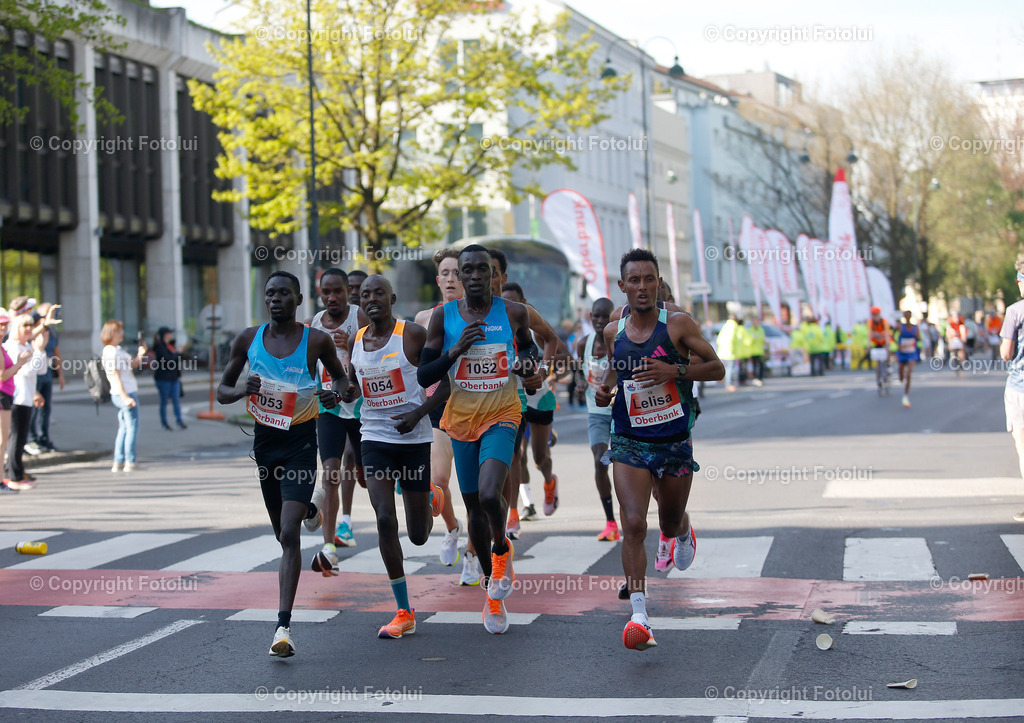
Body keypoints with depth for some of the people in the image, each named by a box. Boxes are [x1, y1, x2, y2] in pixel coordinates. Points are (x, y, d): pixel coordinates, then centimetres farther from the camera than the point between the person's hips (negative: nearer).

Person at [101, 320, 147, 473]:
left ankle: (118, 462, 13)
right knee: (132, 427, -5)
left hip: (128, 393, 10)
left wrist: (140, 355, 3)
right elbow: (115, 377, -19)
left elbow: (132, 365, 22)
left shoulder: (118, 350, 16)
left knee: (124, 428, 12)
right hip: (125, 393, -10)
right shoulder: (111, 352, -14)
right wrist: (125, 397, -22)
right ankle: (130, 462, -4)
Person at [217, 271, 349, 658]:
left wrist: (336, 392, -13)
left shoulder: (316, 340, -6)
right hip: (264, 439, 4)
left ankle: (283, 625, -16)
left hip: (300, 440, -4)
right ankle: (311, 504, 57)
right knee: (283, 533, 19)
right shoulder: (248, 340, 0)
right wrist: (243, 390, -16)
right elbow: (222, 391, 7)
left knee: (288, 534, -16)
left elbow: (340, 376, 11)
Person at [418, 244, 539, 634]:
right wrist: (455, 351, -17)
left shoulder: (513, 312, -3)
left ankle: (502, 550, 8)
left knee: (489, 495, -25)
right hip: (462, 417, 2)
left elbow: (528, 343, 19)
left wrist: (529, 361, -4)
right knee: (474, 507, 9)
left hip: (501, 415, -2)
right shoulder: (443, 316, -2)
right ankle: (493, 591, 26)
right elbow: (423, 376, -2)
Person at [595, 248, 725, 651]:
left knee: (670, 524, 16)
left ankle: (683, 531, 56)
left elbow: (717, 368, -5)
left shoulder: (677, 325, -7)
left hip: (675, 443, -1)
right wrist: (605, 391, 0)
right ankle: (639, 617, -18)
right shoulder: (613, 333, 3)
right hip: (630, 443, 1)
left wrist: (675, 370, -21)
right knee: (633, 525, -17)